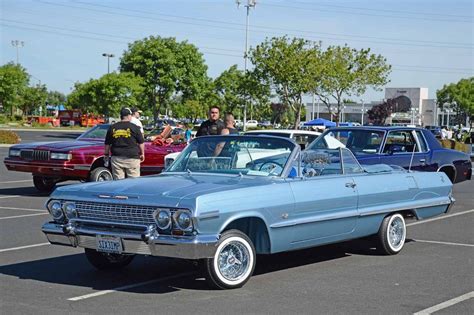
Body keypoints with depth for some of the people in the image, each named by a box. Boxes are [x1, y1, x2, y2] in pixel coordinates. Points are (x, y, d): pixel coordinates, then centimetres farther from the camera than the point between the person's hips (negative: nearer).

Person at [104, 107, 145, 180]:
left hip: (116, 159, 3)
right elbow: (141, 142, 1)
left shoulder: (112, 128, 6)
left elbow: (107, 144, 11)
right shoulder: (134, 127, -3)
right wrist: (142, 154, 14)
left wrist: (106, 154, 23)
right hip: (132, 158, -3)